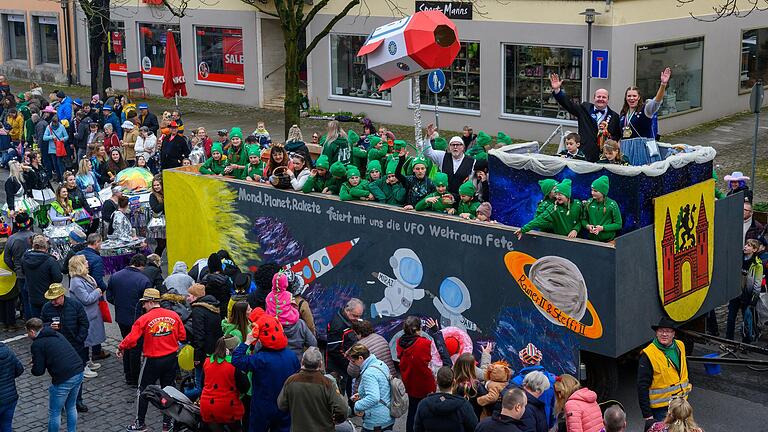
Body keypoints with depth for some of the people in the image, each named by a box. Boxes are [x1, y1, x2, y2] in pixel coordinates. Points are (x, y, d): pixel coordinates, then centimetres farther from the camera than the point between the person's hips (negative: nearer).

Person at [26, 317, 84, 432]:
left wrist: (34, 367, 15)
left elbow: (38, 371, -8)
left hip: (64, 379, -8)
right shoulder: (56, 334, 16)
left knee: (54, 412, 10)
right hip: (79, 372, 8)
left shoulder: (37, 344, -6)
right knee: (71, 407, 25)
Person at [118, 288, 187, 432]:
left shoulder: (144, 319, -16)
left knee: (143, 391, 14)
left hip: (152, 361, -4)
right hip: (171, 359, 4)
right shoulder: (174, 316, -4)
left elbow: (131, 339, -18)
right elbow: (182, 337, 2)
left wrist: (121, 348, -1)